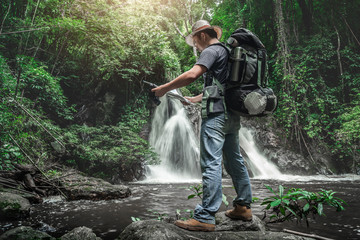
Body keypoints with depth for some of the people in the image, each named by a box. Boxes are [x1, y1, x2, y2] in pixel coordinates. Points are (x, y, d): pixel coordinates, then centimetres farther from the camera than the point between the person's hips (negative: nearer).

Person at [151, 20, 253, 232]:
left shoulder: (211, 51, -4)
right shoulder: (227, 52, 25)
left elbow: (192, 75, -21)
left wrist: (164, 88, -11)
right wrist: (194, 99, 29)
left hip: (217, 115, -10)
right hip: (232, 114, 10)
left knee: (211, 164, -11)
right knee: (235, 161, 14)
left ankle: (205, 218, -9)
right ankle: (243, 207, 23)